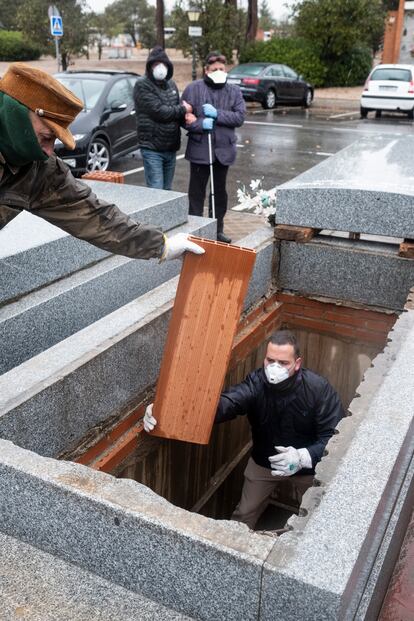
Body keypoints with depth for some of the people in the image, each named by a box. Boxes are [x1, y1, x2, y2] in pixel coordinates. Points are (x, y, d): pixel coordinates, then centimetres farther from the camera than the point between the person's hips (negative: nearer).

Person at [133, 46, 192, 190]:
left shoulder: (171, 85, 14)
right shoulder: (142, 85, -7)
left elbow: (177, 112, 14)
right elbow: (158, 111, -18)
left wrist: (186, 117, -10)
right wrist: (183, 109, -6)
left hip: (171, 148, 7)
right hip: (152, 148, -7)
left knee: (167, 191, 13)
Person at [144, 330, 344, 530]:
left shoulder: (319, 389, -28)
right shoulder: (256, 383, -26)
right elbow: (221, 405, -42)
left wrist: (303, 457, -48)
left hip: (310, 463, -1)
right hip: (264, 461, 2)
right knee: (244, 515, 14)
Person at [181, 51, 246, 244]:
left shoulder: (234, 91, 6)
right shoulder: (193, 89, -2)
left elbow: (240, 117, -3)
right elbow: (184, 117, -5)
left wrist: (217, 114, -15)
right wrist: (200, 124, -21)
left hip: (223, 149, 3)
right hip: (199, 149, -3)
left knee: (220, 191, 13)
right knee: (197, 192, 4)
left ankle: (218, 229, 25)